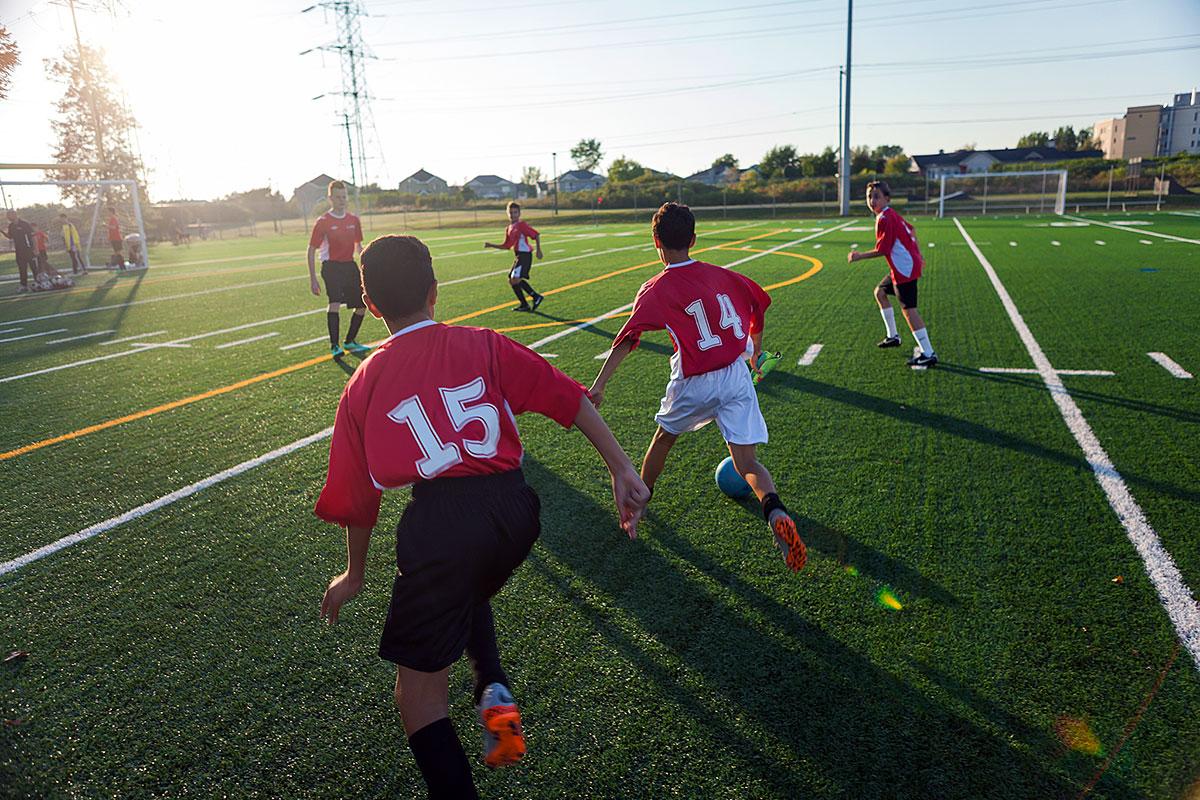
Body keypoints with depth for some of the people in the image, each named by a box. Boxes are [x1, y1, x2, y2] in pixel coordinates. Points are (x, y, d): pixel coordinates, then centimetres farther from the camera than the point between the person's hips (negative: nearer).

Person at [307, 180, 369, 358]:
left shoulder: (353, 220, 8)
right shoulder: (322, 222, -7)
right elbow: (311, 250, -4)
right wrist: (313, 278, -8)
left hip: (350, 265, 6)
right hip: (331, 266, -6)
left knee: (362, 305, 6)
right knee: (335, 303, -24)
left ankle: (350, 341, 26)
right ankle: (334, 346, -15)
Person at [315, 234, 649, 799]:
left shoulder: (363, 384, 13)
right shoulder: (482, 345, 11)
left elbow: (356, 497, 17)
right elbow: (568, 398, 1)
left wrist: (354, 574, 31)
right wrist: (622, 470, 1)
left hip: (439, 524, -2)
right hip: (516, 506, 3)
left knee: (420, 685, 14)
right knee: (468, 591, 35)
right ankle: (494, 691, 16)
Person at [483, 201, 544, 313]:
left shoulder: (522, 225, -7)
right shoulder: (509, 229, 17)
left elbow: (536, 235, -11)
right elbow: (506, 246, 23)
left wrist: (538, 249, -18)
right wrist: (491, 245, 17)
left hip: (525, 255, -9)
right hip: (519, 257, 9)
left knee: (515, 279, -18)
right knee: (511, 280, 9)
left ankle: (536, 296, -9)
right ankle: (524, 304, 13)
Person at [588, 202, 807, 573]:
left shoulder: (655, 290, -6)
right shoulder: (720, 274, 7)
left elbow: (627, 338, -15)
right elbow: (758, 303, 18)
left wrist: (599, 384, -18)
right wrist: (756, 349, 32)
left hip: (694, 385, -2)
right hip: (736, 376, 3)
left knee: (664, 437, 25)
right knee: (747, 462, 2)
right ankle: (776, 513, -26)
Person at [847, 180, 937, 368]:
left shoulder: (884, 219, -16)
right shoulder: (892, 214, 13)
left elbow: (882, 250, -16)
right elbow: (911, 231, 22)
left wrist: (859, 256, -5)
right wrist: (917, 255, 28)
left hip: (904, 268, -11)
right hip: (908, 264, 11)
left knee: (908, 309, -12)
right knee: (880, 292, 24)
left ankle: (928, 354, -13)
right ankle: (893, 336, 32)